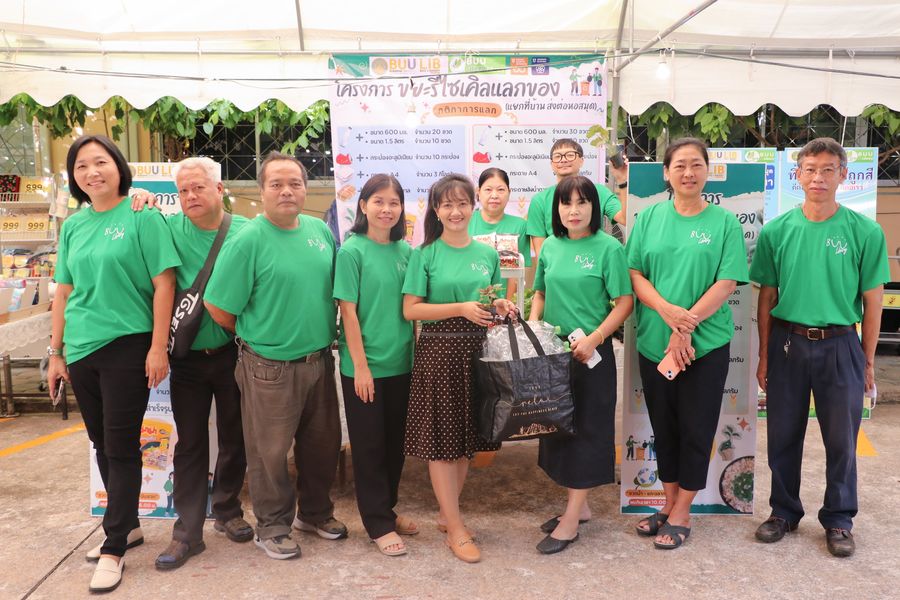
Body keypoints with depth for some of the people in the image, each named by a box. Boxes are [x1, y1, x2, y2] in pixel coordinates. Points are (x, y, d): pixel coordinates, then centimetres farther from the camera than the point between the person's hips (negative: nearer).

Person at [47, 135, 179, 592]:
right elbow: (65, 291, 13)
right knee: (101, 445, 15)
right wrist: (56, 353, 12)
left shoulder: (142, 216, -7)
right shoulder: (73, 226, 10)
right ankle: (128, 526, 31)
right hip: (81, 350, 6)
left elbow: (163, 283, -11)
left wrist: (158, 348, -15)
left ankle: (113, 548, 12)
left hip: (127, 347, -6)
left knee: (121, 447, 0)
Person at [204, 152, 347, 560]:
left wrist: (324, 334, 11)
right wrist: (256, 337, 0)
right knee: (270, 450, 8)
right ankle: (272, 526, 27)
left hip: (320, 359, 6)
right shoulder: (248, 240, -14)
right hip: (270, 368, -6)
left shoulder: (320, 230, 5)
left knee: (322, 442, 17)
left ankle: (315, 512, 38)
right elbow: (218, 308, -12)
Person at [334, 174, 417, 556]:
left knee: (395, 441, 16)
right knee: (369, 445, 7)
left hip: (401, 363, 5)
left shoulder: (406, 251, 5)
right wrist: (360, 365, -14)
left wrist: (417, 351, 7)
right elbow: (348, 311, -12)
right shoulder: (352, 251, -9)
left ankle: (387, 508, 34)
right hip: (365, 364, -5)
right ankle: (379, 524, 19)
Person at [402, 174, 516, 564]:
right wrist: (461, 307, -17)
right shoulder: (425, 254, -3)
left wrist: (499, 307, -3)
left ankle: (447, 513, 29)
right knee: (440, 440, 0)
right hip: (438, 350, -4)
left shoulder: (487, 254, 10)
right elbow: (411, 309, -9)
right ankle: (457, 530, 12)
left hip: (475, 349, 4)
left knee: (466, 437, 11)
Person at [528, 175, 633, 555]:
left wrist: (594, 338, -19)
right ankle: (579, 505, 30)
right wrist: (532, 324, 1)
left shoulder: (608, 248, -8)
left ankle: (571, 521, 10)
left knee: (586, 429, 1)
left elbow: (625, 303, -10)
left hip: (591, 353, -6)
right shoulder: (550, 246, 7)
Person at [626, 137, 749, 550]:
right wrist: (668, 311, -16)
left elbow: (727, 283, -8)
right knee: (663, 426, 13)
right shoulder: (650, 217, 4)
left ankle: (682, 513, 20)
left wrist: (686, 327, -16)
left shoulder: (724, 222, -2)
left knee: (695, 428, 6)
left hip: (706, 343, -2)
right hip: (654, 342, 2)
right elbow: (635, 274, 0)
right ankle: (669, 503, 29)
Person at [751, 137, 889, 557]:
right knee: (783, 436, 11)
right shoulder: (776, 231, -1)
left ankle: (838, 520, 28)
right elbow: (767, 297, 4)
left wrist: (868, 360, 2)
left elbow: (872, 300, 0)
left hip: (840, 345, -1)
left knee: (841, 440, 10)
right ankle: (784, 512, 29)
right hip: (787, 342, 1)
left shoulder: (865, 232, -4)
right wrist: (764, 356, 5)